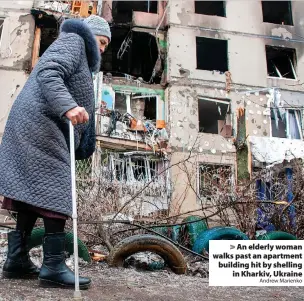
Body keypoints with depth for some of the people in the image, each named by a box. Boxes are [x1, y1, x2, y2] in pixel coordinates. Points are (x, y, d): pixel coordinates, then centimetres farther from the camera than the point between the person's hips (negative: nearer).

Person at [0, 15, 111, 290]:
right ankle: (53, 266, -14)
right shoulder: (74, 39, 2)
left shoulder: (81, 57, 32)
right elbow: (47, 72, -17)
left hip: (33, 128, 10)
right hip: (41, 125, -10)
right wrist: (68, 107, -33)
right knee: (56, 192, -14)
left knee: (33, 193, 6)